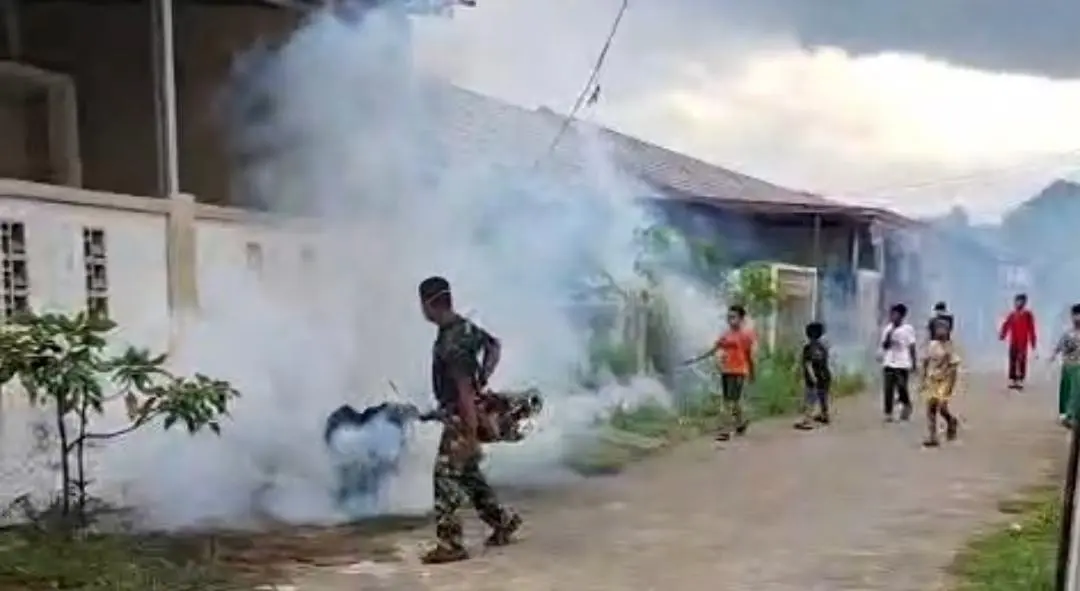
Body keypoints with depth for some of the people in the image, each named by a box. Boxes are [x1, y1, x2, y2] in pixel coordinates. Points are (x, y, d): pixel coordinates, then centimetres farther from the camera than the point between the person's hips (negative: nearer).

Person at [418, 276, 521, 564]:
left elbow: (465, 391, -27)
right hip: (458, 415, 10)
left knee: (446, 476, -6)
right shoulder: (464, 326, 5)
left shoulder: (452, 344, -25)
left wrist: (471, 434, -27)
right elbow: (493, 345, 22)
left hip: (460, 417, -10)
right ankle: (503, 521, 30)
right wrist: (483, 378, 16)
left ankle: (450, 544, -3)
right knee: (468, 473, 20)